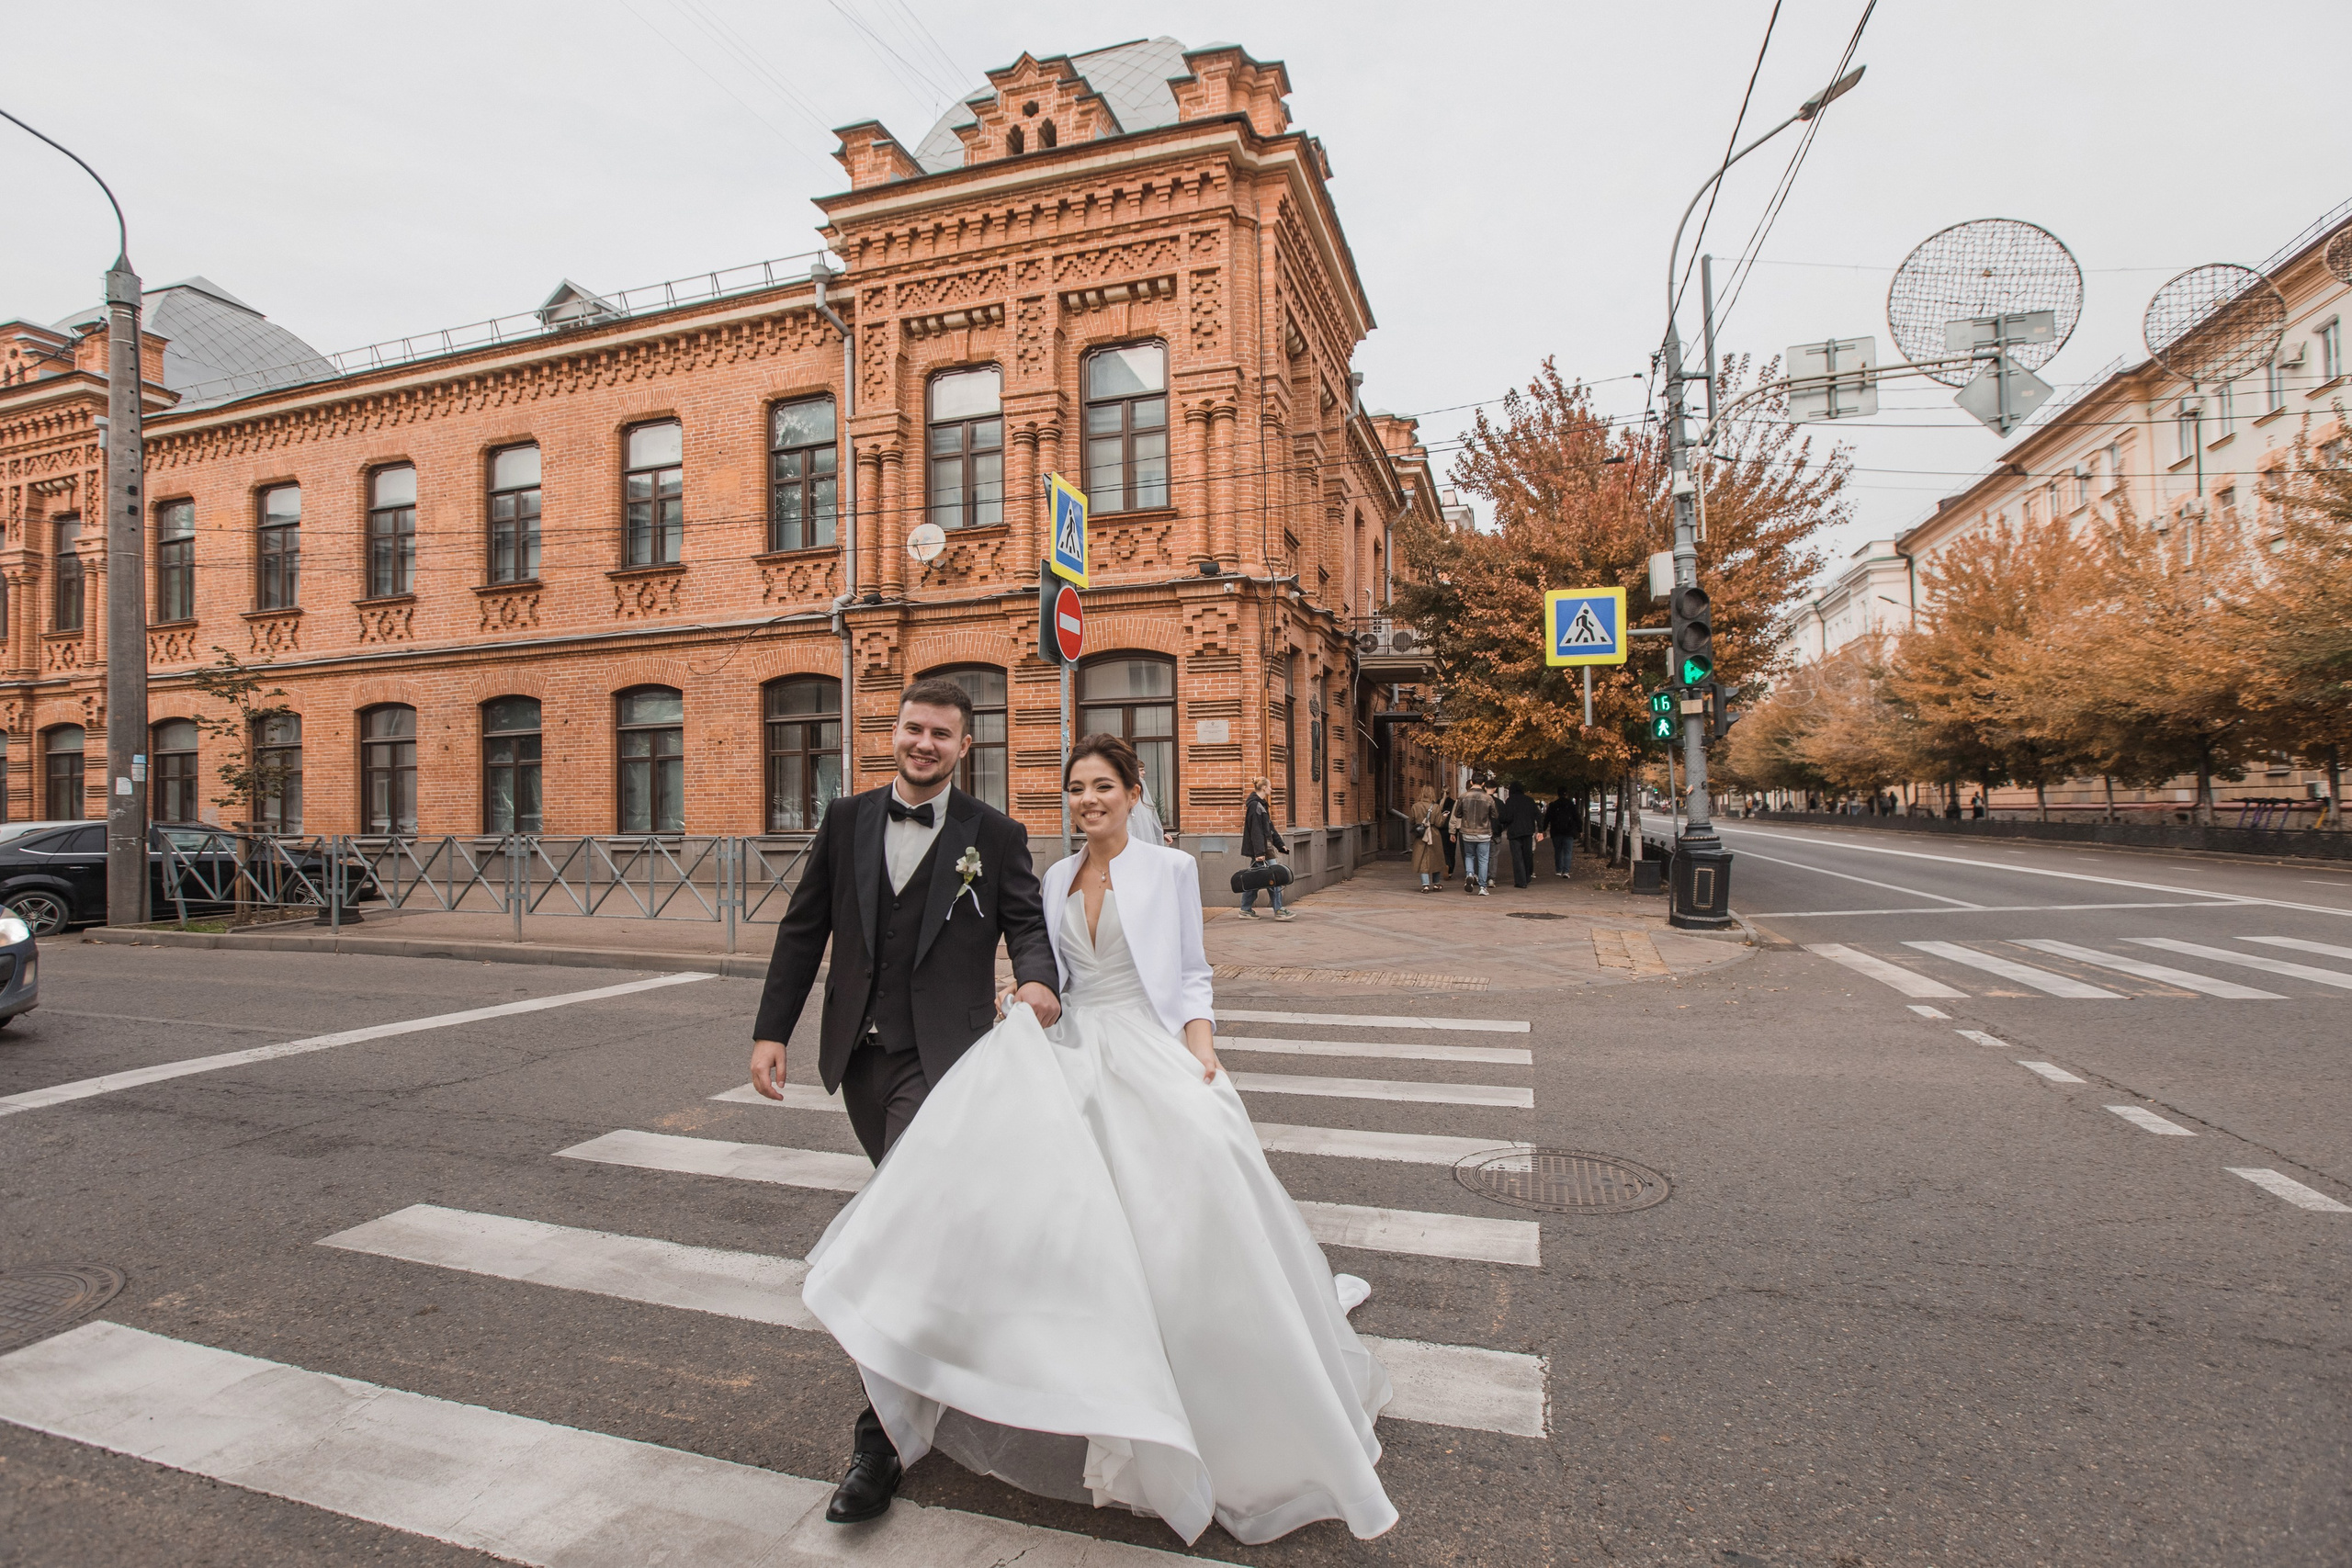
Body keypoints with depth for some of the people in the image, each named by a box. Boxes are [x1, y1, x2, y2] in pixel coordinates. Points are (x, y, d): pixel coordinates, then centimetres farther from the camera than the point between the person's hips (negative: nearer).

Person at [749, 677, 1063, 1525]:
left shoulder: (995, 835, -3)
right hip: (860, 1051, 5)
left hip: (940, 1054, -5)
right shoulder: (847, 820, 6)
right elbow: (804, 928, 7)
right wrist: (772, 1029, 3)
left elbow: (1028, 921, -3)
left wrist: (1038, 980, -25)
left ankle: (880, 1438, 2)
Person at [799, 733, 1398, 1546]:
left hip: (1150, 1054, -5)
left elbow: (1190, 977, 0)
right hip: (1072, 1053, 5)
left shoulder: (1169, 869, -1)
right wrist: (1024, 998, -2)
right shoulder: (1057, 877, 13)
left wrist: (1203, 1057, -12)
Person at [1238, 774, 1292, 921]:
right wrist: (1259, 852, -24)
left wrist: (1280, 844, 21)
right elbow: (1256, 831, -20)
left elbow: (1269, 827, 22)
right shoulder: (1255, 805, -14)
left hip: (1261, 849, 10)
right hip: (1259, 849, -10)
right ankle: (1278, 911, -5)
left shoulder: (1260, 804, 17)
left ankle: (1246, 910, 15)